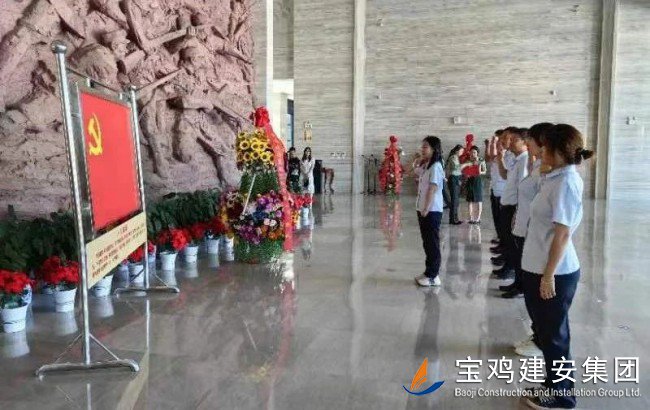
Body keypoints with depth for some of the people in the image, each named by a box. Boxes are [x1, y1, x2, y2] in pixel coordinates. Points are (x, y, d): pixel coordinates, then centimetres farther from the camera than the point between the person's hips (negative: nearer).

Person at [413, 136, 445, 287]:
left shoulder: (435, 167, -14)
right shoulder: (424, 166, 13)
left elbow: (432, 190, -19)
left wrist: (426, 209, -20)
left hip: (432, 211, -9)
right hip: (423, 209, 9)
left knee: (432, 243, -2)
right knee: (426, 242, 14)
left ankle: (433, 276, 5)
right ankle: (429, 272, 23)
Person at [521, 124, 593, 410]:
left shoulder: (566, 182, -19)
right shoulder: (557, 177, 9)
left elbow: (562, 234, -22)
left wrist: (549, 275, -21)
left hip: (554, 273, -9)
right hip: (539, 268, 9)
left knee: (554, 334, 6)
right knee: (547, 331, 20)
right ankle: (555, 386, 36)